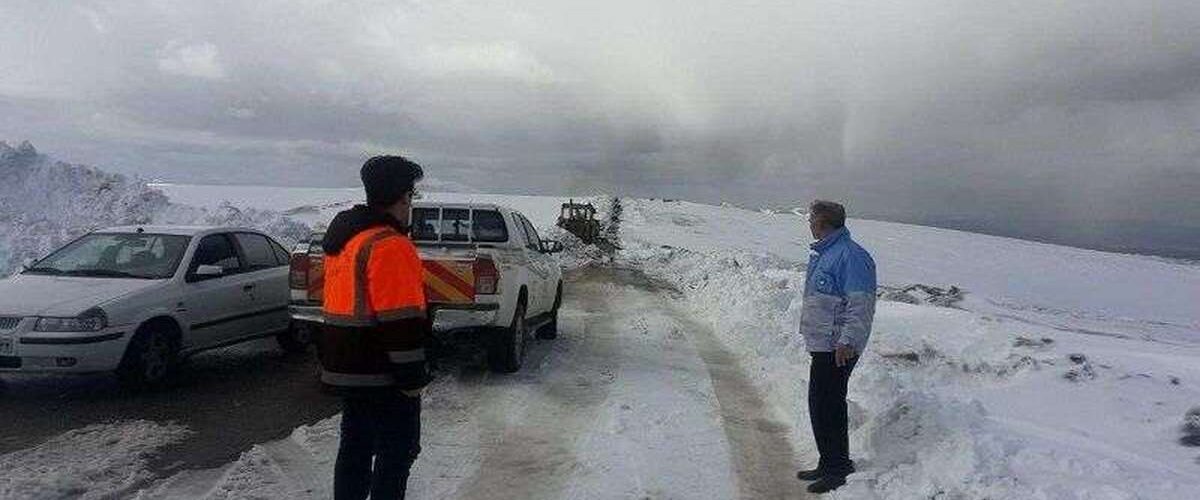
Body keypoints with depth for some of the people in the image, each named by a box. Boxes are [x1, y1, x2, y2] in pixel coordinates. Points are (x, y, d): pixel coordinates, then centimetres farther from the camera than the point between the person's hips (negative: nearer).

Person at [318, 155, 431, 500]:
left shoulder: (343, 236, 13)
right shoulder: (389, 246, -19)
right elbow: (401, 321, -22)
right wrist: (412, 377, -17)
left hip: (346, 369, 9)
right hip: (382, 375, -9)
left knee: (355, 446, 19)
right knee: (397, 452, 2)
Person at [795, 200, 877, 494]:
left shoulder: (851, 256, -18)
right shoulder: (821, 254, 15)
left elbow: (861, 305, -23)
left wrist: (847, 340, -27)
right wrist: (809, 332, 25)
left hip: (837, 349, -10)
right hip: (822, 346, 10)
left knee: (827, 407, -5)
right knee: (821, 405, 16)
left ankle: (839, 469, 8)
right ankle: (829, 464, 28)